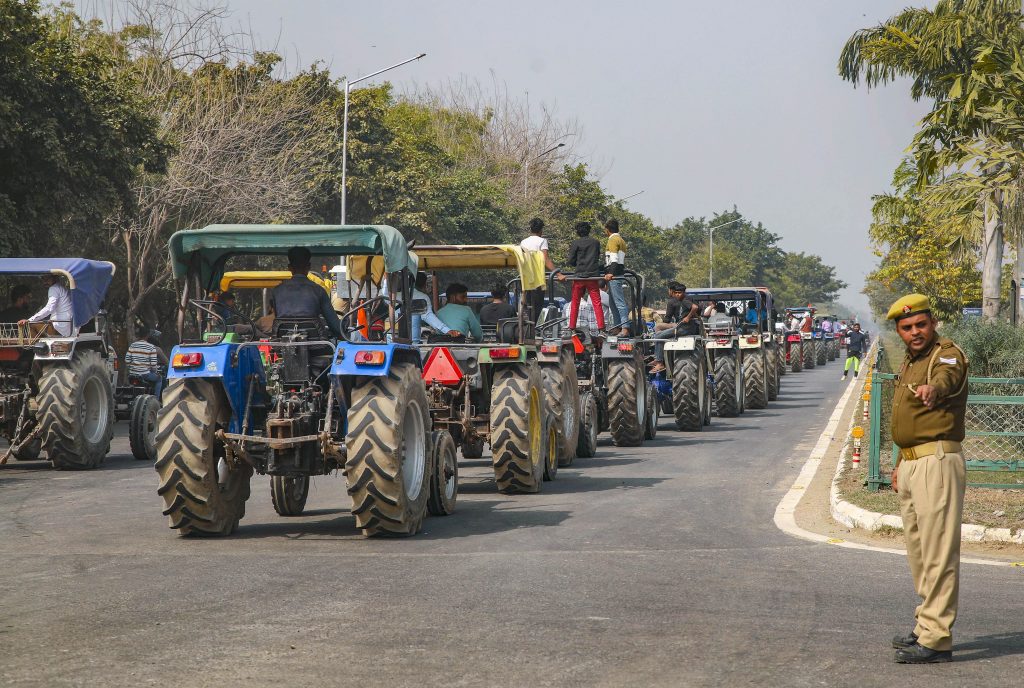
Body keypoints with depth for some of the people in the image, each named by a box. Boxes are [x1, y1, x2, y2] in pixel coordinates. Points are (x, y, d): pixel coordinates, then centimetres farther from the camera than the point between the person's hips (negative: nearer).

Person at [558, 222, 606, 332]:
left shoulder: (575, 244, -2)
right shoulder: (596, 242, 7)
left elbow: (571, 262, -1)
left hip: (579, 276, -2)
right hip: (593, 276, 2)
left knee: (575, 303, 9)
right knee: (597, 303, -1)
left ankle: (572, 327, 9)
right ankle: (601, 327, -9)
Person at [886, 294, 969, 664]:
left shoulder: (948, 354, -10)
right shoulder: (908, 363, 19)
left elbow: (947, 377, -36)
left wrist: (933, 388, -58)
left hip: (937, 461, -10)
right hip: (911, 464, 10)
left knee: (938, 551, -11)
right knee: (918, 550, 16)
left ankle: (936, 638, -12)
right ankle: (926, 626, 26)